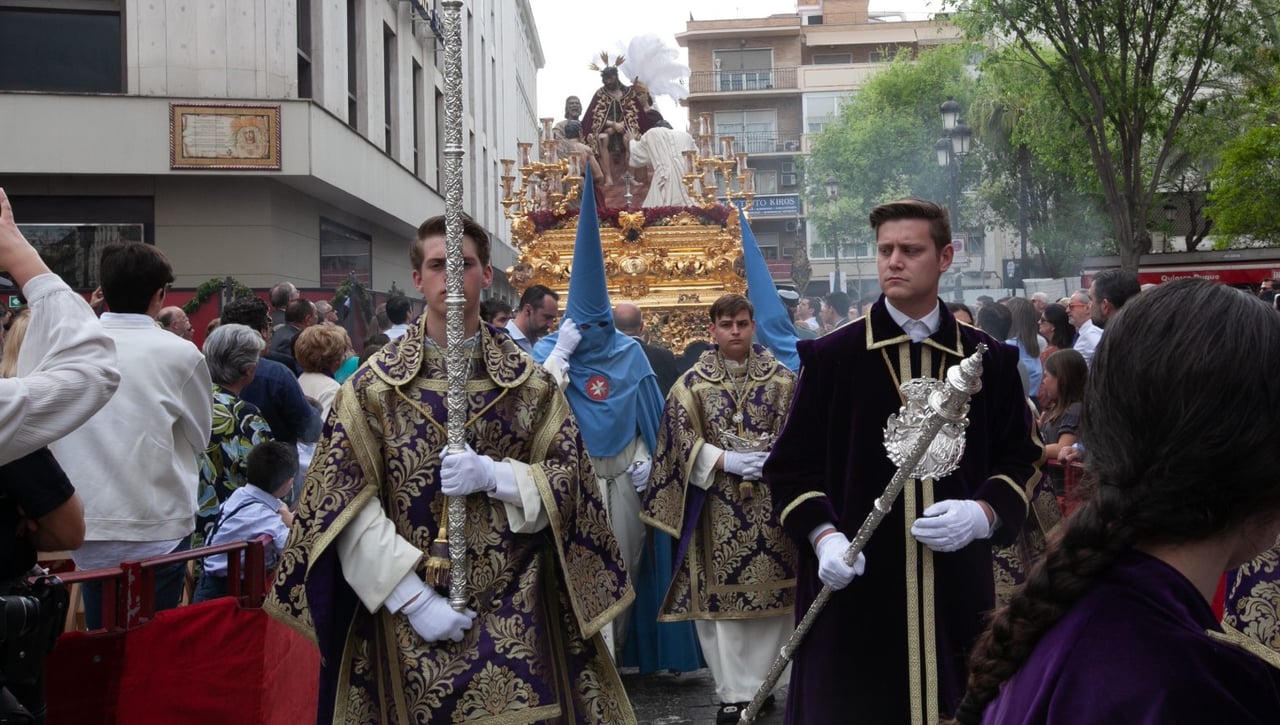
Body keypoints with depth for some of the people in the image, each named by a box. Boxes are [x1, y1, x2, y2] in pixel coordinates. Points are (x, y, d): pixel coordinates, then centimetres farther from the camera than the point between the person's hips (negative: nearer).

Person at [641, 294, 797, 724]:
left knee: (772, 590, 1)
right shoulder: (691, 385, 3)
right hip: (717, 508, -1)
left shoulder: (783, 380, 7)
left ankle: (762, 682, 14)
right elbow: (682, 442, -2)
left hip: (771, 504, 1)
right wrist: (727, 461, -13)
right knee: (722, 594, -3)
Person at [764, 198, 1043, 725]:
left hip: (957, 587, 2)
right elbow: (792, 466, 2)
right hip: (856, 587, -1)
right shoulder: (831, 356, 0)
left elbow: (1023, 458, 11)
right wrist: (823, 536, -14)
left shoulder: (988, 360, 5)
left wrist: (985, 514, -8)